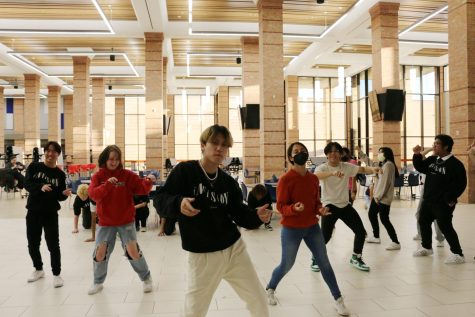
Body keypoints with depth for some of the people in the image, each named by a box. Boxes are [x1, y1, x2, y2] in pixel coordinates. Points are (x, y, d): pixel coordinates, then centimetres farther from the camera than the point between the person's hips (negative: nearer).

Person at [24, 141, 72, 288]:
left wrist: (64, 194, -21)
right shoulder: (34, 167, -1)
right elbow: (27, 184, -12)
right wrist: (41, 187, -30)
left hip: (51, 214, -1)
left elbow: (59, 197, 1)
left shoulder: (60, 174, -1)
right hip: (33, 212, 2)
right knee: (32, 244, 14)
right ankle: (38, 269, 37)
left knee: (53, 245, -1)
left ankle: (56, 274, 14)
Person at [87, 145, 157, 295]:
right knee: (100, 253, 5)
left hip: (126, 221, -2)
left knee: (133, 251, -7)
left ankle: (146, 278, 16)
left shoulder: (127, 175, -6)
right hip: (105, 223, 2)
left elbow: (141, 189, -12)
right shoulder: (98, 176, -2)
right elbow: (93, 195, -16)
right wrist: (108, 184, -31)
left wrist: (148, 181, -34)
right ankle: (98, 282, 31)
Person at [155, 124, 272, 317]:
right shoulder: (184, 171, -10)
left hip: (234, 249, 4)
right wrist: (178, 204, -32)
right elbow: (161, 200, -12)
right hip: (202, 256, -3)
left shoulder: (228, 182, 2)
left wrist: (257, 216, -18)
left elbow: (240, 215, 2)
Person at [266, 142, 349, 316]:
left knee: (324, 263, 7)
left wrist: (321, 209, -10)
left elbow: (316, 201, 11)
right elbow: (281, 206, -15)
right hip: (291, 229, -4)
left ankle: (338, 300, 19)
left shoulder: (313, 178, 2)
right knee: (286, 265, 9)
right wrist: (294, 208, -34)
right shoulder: (285, 180, -16)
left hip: (312, 227, 5)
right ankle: (270, 290, 37)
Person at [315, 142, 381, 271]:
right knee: (325, 236, -11)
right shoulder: (322, 168, -11)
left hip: (345, 205, 5)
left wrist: (372, 169, -28)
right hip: (329, 205, -5)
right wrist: (333, 173, -50)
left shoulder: (347, 166, 4)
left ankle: (356, 258, 28)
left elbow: (362, 169, -5)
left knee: (361, 231, 6)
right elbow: (316, 176, -32)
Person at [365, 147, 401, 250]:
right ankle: (376, 237, 32)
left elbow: (385, 182, -20)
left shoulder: (388, 164, -15)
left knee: (384, 219, -11)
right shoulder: (382, 164, 18)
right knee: (371, 214, 18)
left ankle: (396, 242, -5)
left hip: (384, 197, -11)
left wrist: (378, 196, -18)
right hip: (378, 196, 11)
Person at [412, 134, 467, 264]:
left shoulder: (455, 164, -15)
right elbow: (420, 168, 11)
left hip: (443, 203, -8)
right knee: (423, 222, 19)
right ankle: (426, 247, 38)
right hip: (428, 200, 8)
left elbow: (461, 184, -17)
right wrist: (417, 155, -5)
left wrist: (450, 198, -20)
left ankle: (458, 254, 6)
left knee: (445, 227, -7)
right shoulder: (432, 159, 6)